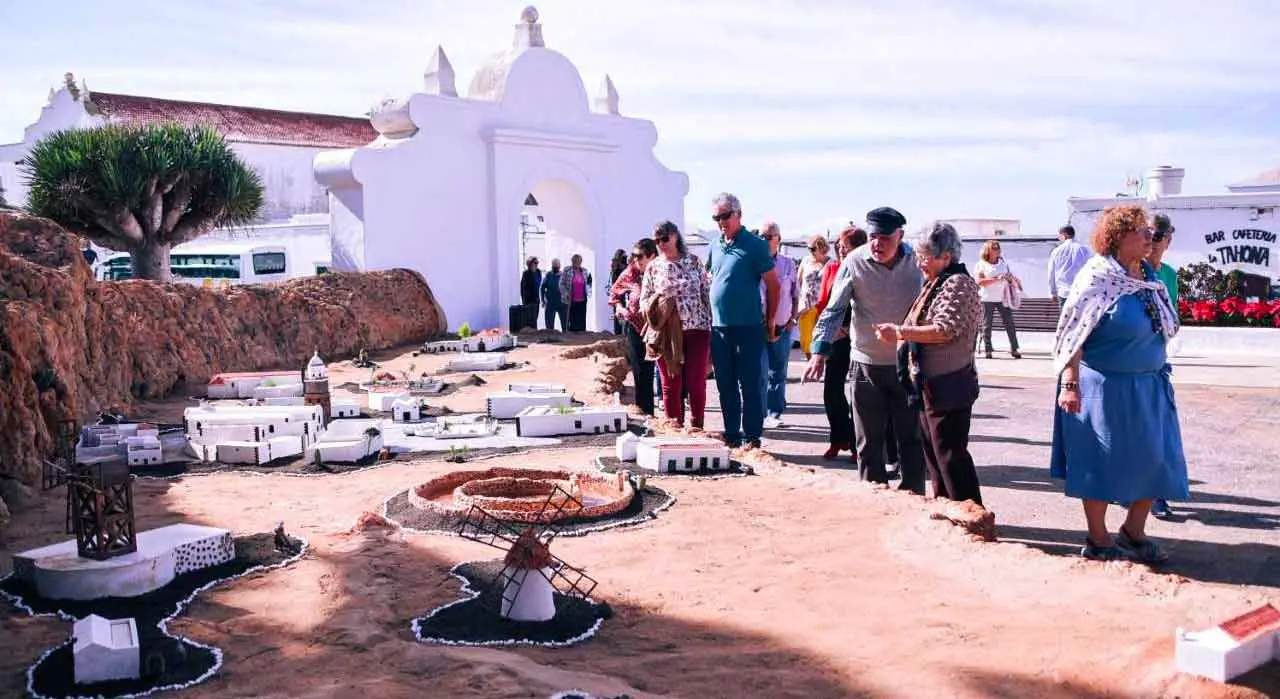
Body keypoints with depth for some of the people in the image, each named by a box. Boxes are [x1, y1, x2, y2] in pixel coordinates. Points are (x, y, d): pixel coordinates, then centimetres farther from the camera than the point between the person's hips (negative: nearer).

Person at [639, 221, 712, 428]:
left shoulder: (693, 262, 5)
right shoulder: (653, 267, 8)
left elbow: (707, 294, 6)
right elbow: (644, 300, 10)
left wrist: (710, 326, 1)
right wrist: (652, 304, -14)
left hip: (697, 329, -1)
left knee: (697, 383, 0)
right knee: (671, 385, 4)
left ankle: (697, 426, 14)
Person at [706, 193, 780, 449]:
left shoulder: (755, 245, -6)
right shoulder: (715, 246, 11)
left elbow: (773, 284, -5)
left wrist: (770, 321, -4)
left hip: (748, 327, -6)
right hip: (719, 327, 6)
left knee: (750, 385, -1)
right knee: (725, 386, 11)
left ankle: (752, 437, 5)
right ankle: (731, 435, 20)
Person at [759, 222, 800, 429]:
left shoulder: (788, 264, 6)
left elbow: (795, 295, 14)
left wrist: (793, 319, 4)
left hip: (782, 328, 3)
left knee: (778, 373, 8)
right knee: (760, 373, -7)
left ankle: (774, 414, 17)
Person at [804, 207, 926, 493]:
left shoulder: (916, 261, -4)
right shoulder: (855, 262, -10)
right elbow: (833, 310, -9)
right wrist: (819, 352, -19)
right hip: (867, 364, -1)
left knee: (911, 437, 9)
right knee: (869, 440, 8)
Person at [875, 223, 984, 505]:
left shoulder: (958, 284, -13)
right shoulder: (935, 284, 17)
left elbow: (944, 329, -23)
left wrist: (900, 331, -21)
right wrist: (900, 332, 7)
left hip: (948, 387, -10)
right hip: (929, 385, 10)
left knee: (949, 454, -6)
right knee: (933, 452, 16)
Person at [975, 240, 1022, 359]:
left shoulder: (1003, 262, 15)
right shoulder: (982, 264, 0)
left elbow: (1009, 276, 25)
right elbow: (979, 282, -12)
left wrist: (1013, 279, 1)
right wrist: (996, 279, -20)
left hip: (1003, 298, 4)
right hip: (988, 299, -4)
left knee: (1009, 323, -1)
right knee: (987, 325, 0)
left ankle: (1014, 349, 3)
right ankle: (987, 350, 6)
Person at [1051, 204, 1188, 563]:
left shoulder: (1150, 277, 9)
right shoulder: (1098, 277, -13)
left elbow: (1164, 328, 19)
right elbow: (1073, 334, -16)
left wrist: (1158, 372, 18)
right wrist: (1069, 384, -20)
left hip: (1150, 386, 8)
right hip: (1106, 387, -8)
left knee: (1155, 460, 9)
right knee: (1102, 461, 4)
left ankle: (1133, 533, 27)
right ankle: (1097, 541, 18)